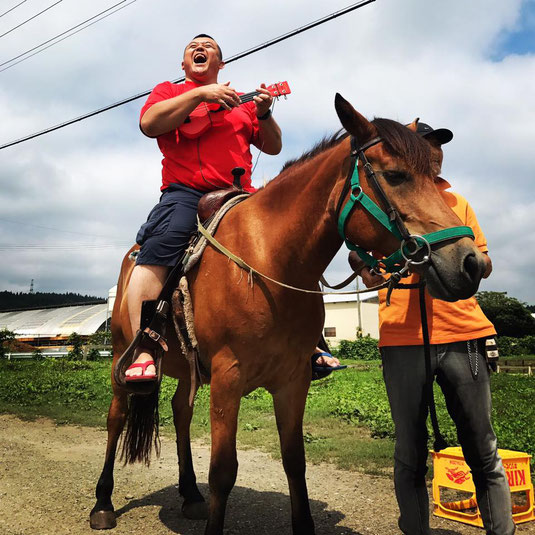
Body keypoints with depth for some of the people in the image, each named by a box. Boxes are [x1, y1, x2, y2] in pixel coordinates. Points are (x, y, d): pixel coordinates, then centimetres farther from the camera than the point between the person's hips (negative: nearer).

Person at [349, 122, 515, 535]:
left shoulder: (457, 202, 18)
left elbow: (484, 265, 17)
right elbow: (357, 251, 4)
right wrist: (364, 266, -19)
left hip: (462, 333, 3)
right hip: (403, 338, -2)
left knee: (484, 452, 8)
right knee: (411, 455, 6)